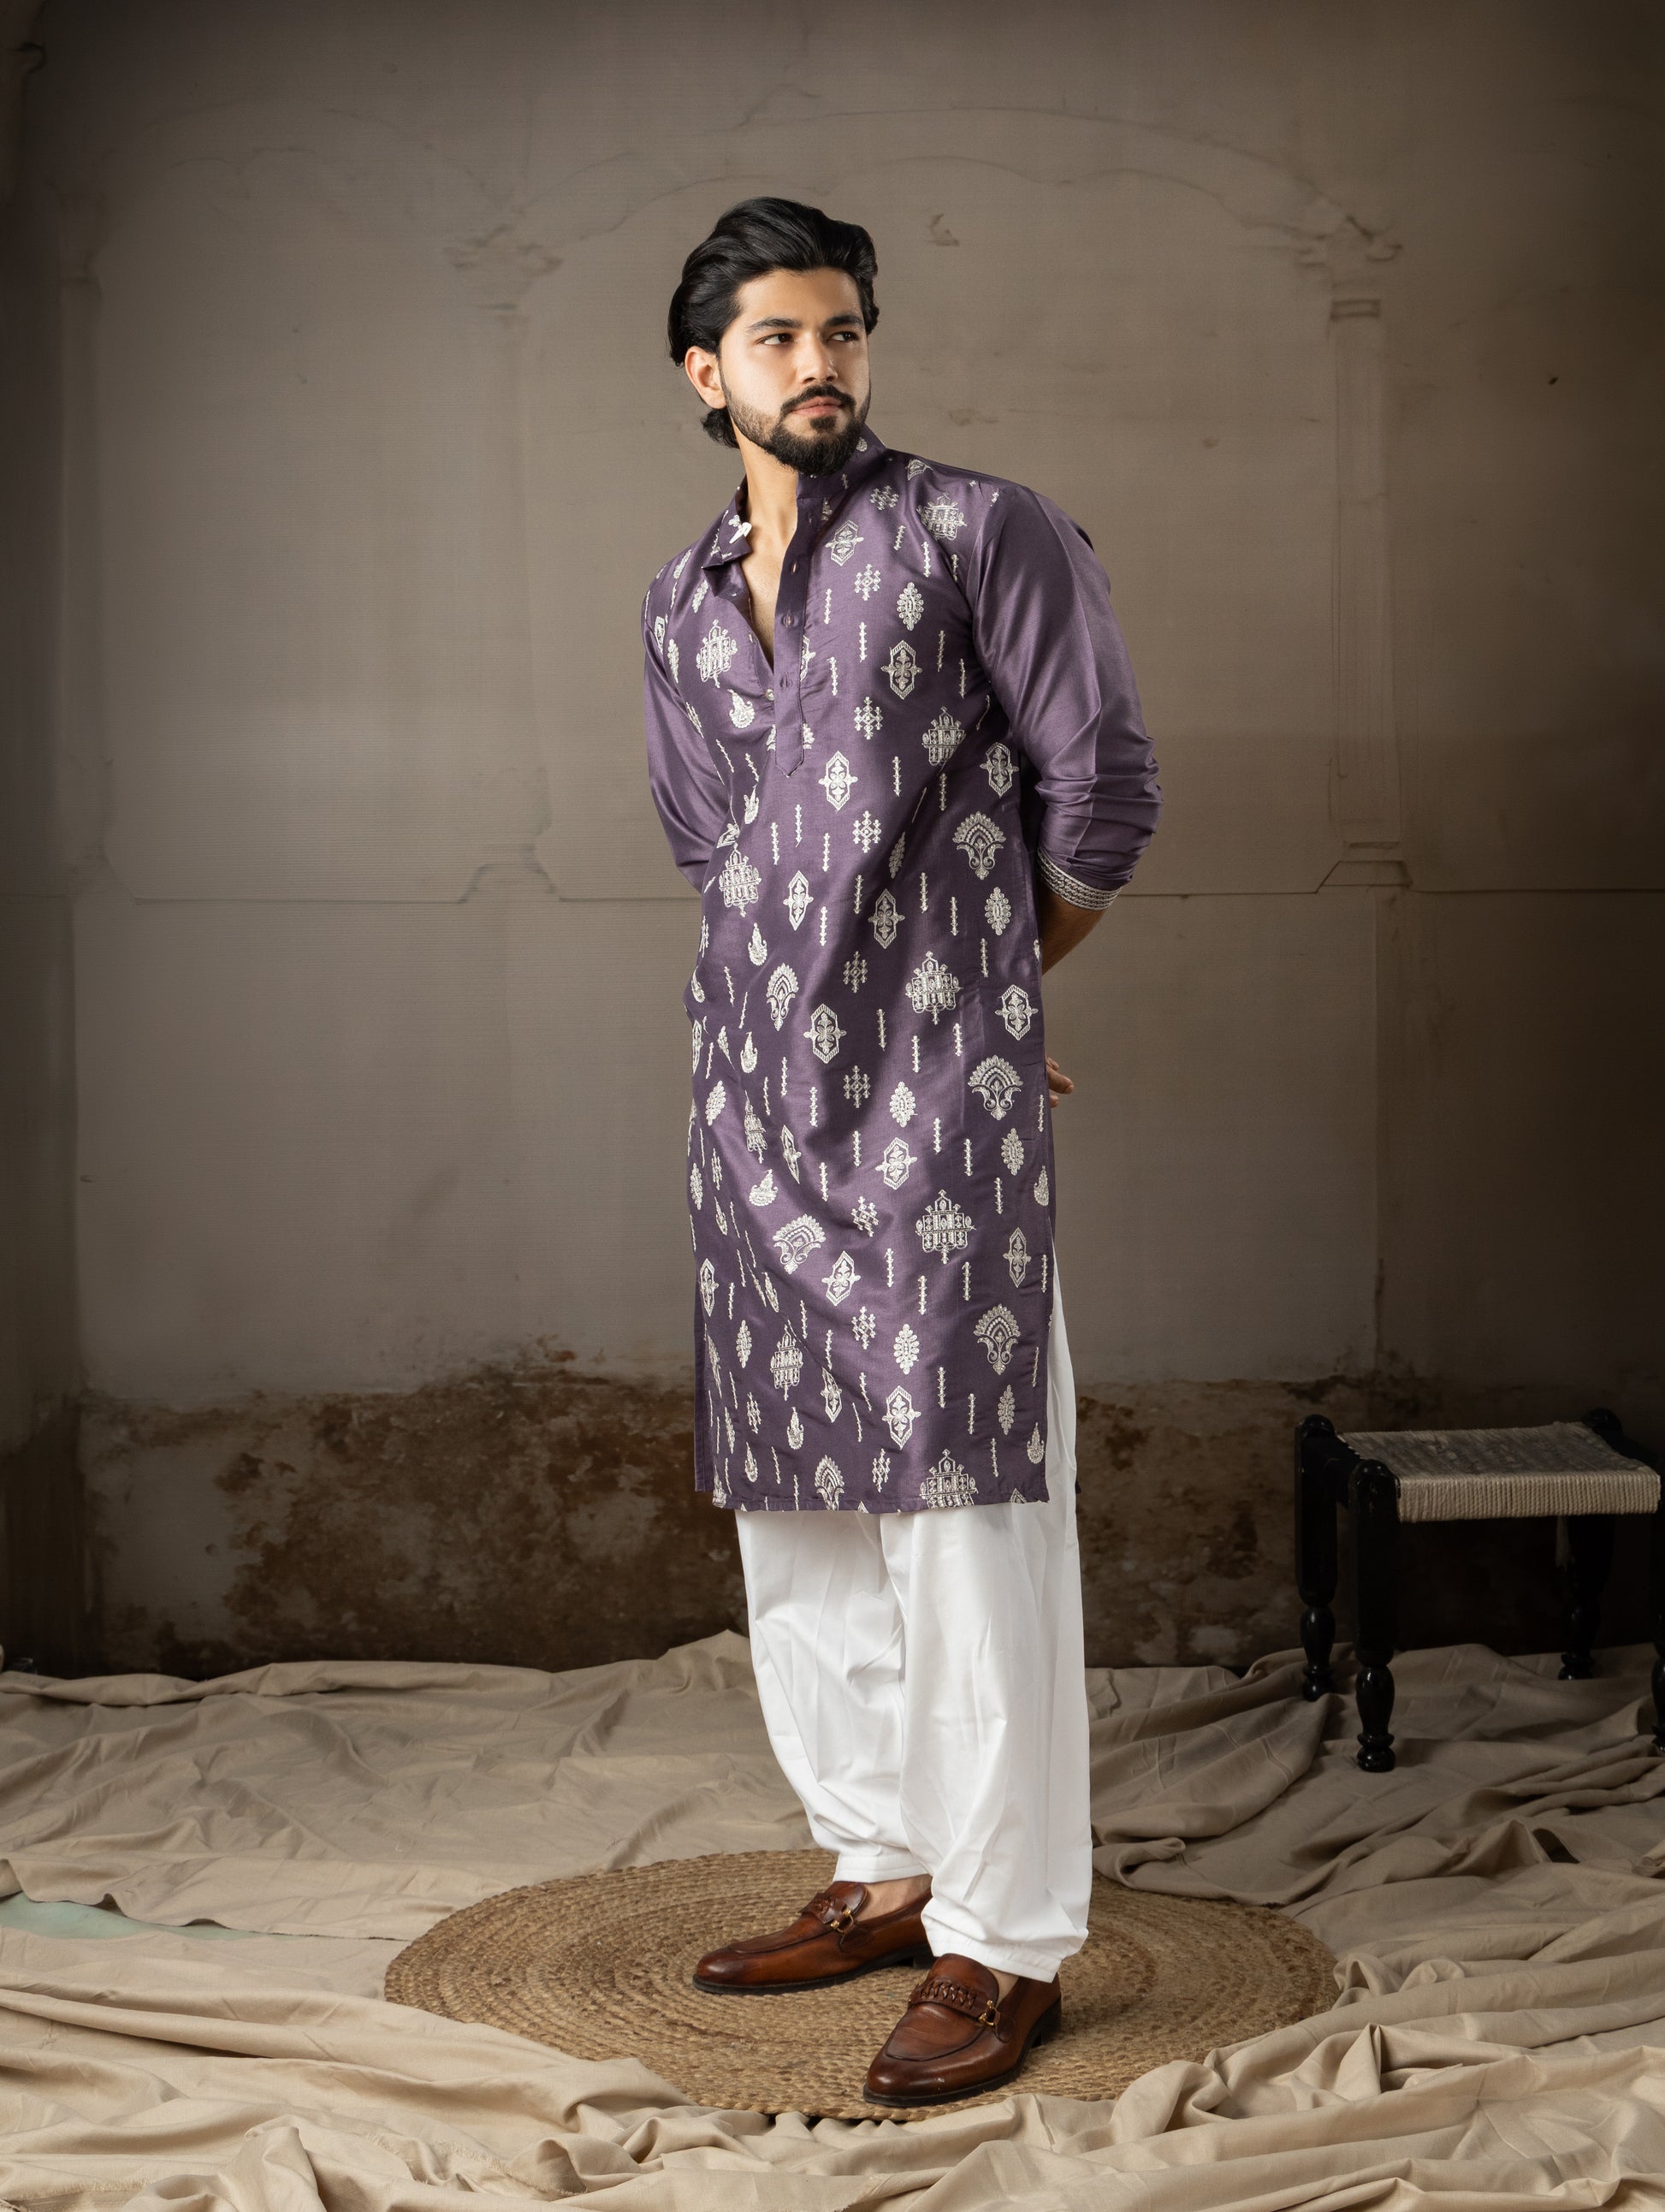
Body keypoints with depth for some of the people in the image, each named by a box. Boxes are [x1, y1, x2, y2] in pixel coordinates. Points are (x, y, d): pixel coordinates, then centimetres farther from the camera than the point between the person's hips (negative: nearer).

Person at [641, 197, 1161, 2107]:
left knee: (962, 1511, -6)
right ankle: (883, 1871, 25)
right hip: (755, 1093, 6)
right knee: (795, 1510, 11)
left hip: (933, 1106, -6)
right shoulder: (683, 602, 15)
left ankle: (1005, 1944, 3)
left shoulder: (981, 533, -1)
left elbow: (1103, 789, -2)